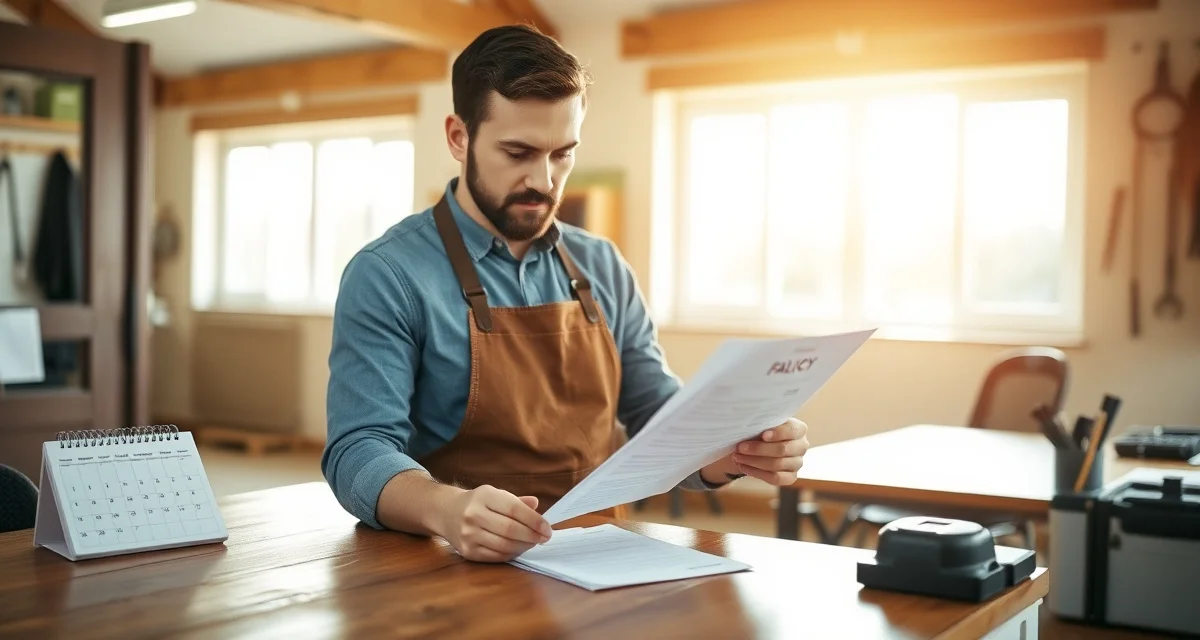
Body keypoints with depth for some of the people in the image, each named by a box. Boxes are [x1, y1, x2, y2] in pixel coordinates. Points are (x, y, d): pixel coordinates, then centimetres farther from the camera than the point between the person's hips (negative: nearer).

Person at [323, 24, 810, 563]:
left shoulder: (604, 271, 9)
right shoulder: (387, 276, -8)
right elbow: (359, 452, -15)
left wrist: (739, 450, -10)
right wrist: (447, 509, -36)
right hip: (460, 569, -3)